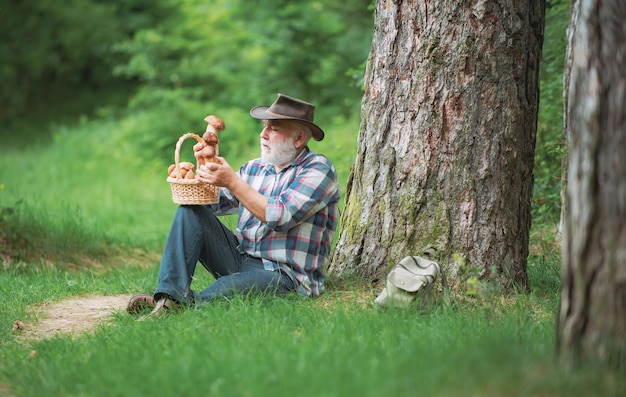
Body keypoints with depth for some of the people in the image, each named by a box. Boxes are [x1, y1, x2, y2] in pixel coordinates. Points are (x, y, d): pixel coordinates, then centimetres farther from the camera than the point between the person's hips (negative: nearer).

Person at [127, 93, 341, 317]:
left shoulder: (318, 170, -7)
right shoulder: (254, 168, 14)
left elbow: (279, 217, -19)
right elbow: (212, 203, 9)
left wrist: (231, 182, -19)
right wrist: (193, 179, -11)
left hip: (282, 275, -7)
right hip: (239, 259, 7)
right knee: (190, 212, -9)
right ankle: (170, 295, -22)